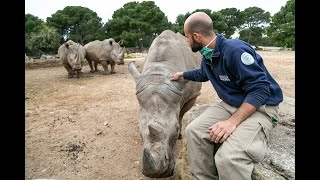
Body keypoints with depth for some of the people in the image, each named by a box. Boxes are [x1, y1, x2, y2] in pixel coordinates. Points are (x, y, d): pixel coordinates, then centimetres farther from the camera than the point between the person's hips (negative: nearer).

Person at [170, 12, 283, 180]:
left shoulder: (235, 50, -23)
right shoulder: (208, 56, 5)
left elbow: (260, 90, -25)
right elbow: (202, 74, 30)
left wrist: (232, 121, -32)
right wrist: (182, 74, 36)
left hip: (260, 108, -7)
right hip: (229, 104, 8)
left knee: (228, 157, -32)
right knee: (194, 130, -14)